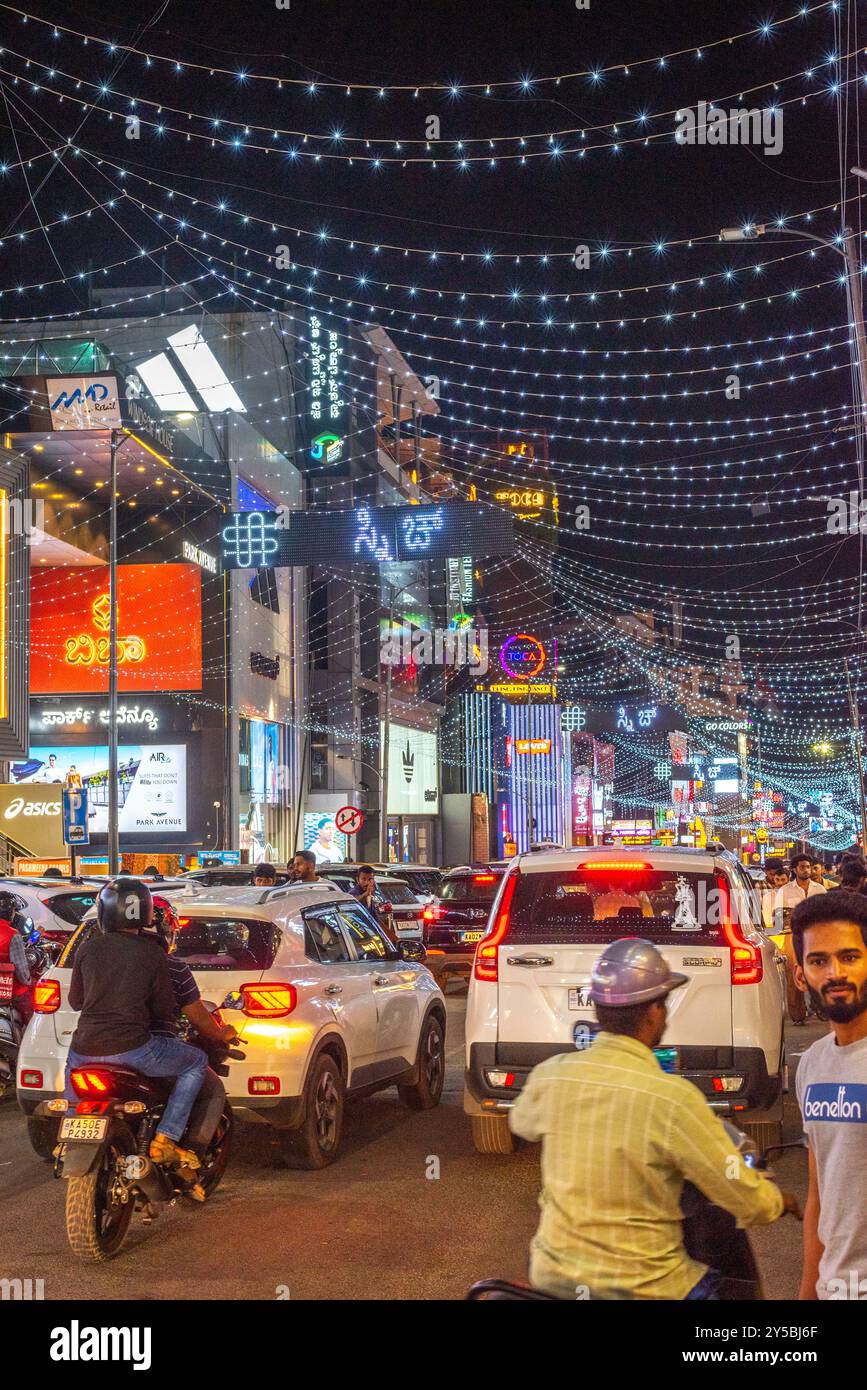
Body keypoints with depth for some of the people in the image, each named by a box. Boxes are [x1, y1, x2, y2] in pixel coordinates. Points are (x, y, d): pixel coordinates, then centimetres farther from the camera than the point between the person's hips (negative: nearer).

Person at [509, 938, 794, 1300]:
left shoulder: (549, 1076, -6)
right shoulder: (674, 1097, -19)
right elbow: (749, 1202, -12)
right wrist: (779, 1200, 10)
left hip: (552, 1276, 4)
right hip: (643, 1284, -4)